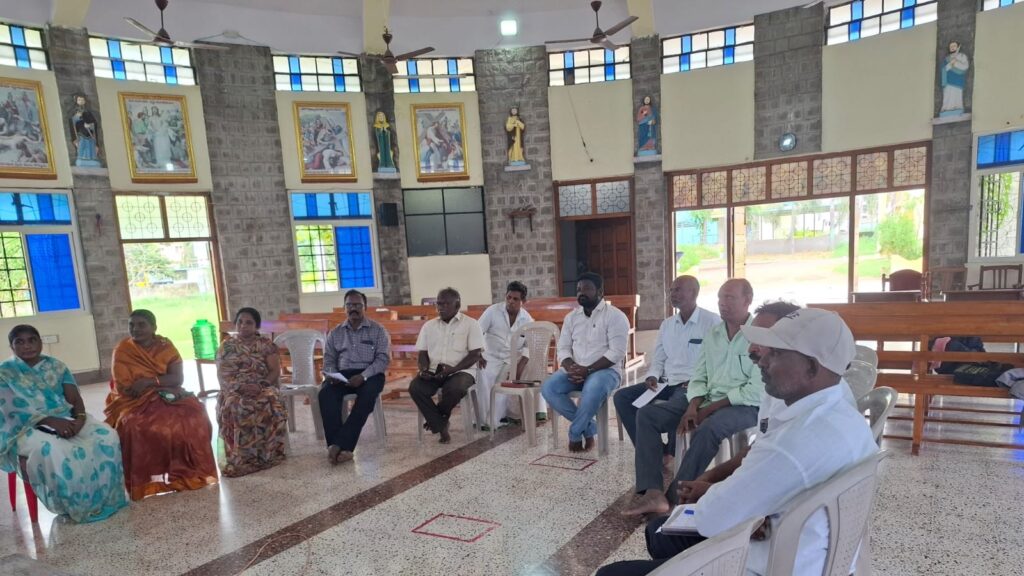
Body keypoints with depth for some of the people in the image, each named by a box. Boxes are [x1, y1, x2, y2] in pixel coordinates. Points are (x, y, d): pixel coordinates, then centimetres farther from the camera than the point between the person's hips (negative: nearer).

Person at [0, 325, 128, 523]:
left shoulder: (56, 366, 11)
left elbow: (75, 398, 5)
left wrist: (80, 418, -18)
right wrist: (51, 421, -24)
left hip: (66, 420, 4)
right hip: (27, 428, -3)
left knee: (106, 435, -24)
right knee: (52, 452, -36)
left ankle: (104, 497, -12)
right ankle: (73, 506, -16)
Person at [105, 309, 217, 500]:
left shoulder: (165, 346, 2)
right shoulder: (122, 350, -4)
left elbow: (178, 378, -7)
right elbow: (125, 388, -12)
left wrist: (150, 381, -22)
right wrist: (162, 382, -16)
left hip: (166, 397, 2)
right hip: (135, 402, -2)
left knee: (193, 416, -25)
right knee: (138, 428, -33)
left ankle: (191, 471, -10)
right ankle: (147, 480, -16)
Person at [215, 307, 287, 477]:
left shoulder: (266, 344, 8)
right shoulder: (226, 346, 12)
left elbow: (275, 371, 0)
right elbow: (222, 375, 2)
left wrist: (260, 386, -18)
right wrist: (240, 386, -16)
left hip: (264, 387, -1)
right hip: (234, 390, 1)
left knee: (269, 405, -35)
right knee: (232, 407, -34)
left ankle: (266, 453, -27)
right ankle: (241, 457, -30)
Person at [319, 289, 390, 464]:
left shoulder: (378, 330, 6)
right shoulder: (335, 333, 17)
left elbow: (383, 358, -4)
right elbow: (329, 359, 13)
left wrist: (363, 376, -20)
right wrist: (331, 374, -11)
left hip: (370, 374, -2)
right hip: (342, 375, 3)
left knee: (368, 394, -36)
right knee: (325, 393, -30)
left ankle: (340, 444, -35)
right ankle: (342, 446, -36)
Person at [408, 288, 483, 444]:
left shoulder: (471, 324, 0)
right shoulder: (429, 325, 14)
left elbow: (475, 355, -6)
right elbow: (422, 353, 14)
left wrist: (452, 369, -20)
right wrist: (424, 369, -10)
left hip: (461, 371, -4)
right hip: (433, 372, 4)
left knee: (454, 389, -36)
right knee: (415, 388, -26)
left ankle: (438, 418, -3)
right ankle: (441, 426, -11)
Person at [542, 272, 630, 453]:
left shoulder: (615, 316, -6)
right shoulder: (571, 317, 12)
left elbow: (616, 353, -14)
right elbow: (563, 348, 9)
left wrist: (588, 370, -22)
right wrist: (571, 368, -14)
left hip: (605, 370, -5)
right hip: (575, 371, 5)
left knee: (593, 389, -38)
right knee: (548, 388, -21)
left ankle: (575, 433, -13)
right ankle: (589, 427, -8)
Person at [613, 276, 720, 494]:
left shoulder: (712, 321, -7)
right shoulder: (667, 324, 15)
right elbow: (659, 359, 19)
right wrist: (652, 377, 0)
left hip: (693, 388, -8)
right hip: (666, 384, 8)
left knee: (646, 414, -28)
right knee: (622, 397, -3)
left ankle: (650, 490, -23)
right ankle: (656, 450, 2)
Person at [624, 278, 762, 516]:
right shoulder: (712, 334, 13)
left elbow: (757, 391, -16)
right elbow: (699, 378, 11)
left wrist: (709, 409, -15)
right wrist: (693, 406, -10)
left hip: (745, 406, -7)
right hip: (707, 400, 7)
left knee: (707, 429, -38)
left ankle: (674, 497, -24)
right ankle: (653, 493, -22)